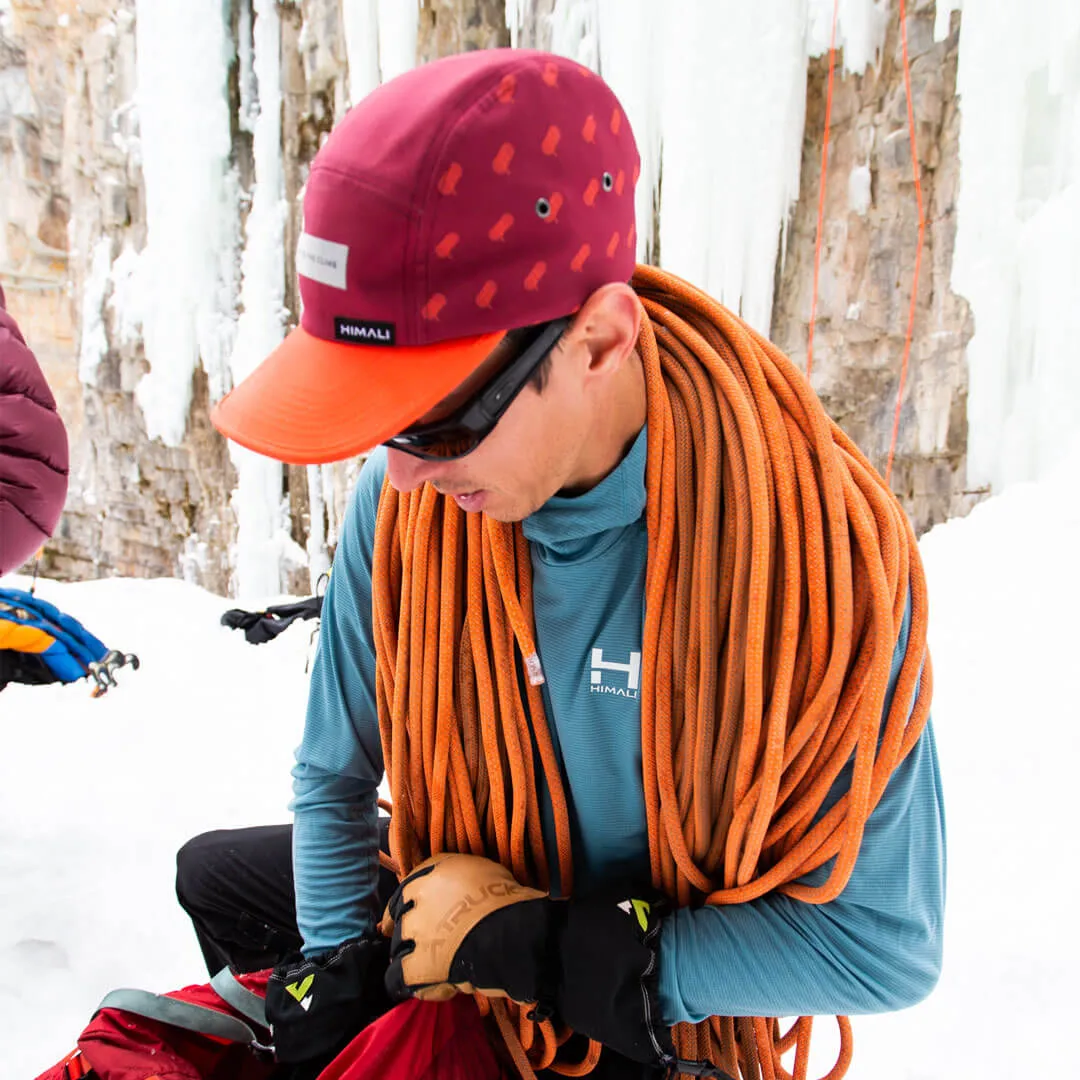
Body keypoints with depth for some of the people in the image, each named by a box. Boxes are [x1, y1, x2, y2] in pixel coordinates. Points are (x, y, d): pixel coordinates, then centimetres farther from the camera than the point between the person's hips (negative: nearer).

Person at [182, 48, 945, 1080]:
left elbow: (885, 945, -26)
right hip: (455, 904, 5)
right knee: (214, 875, 13)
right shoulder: (402, 502, -19)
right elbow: (334, 781, -4)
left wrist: (537, 947, -27)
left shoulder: (818, 553, -32)